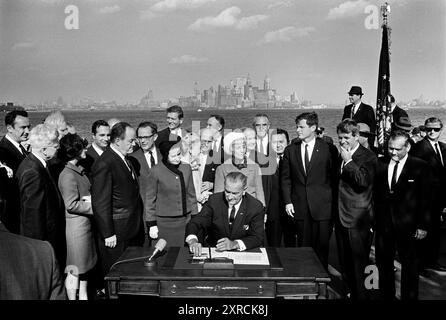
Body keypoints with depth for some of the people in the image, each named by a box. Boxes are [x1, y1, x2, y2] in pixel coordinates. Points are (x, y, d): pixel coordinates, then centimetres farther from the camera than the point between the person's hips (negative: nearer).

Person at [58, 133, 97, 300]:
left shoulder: (79, 170, 9)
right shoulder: (68, 175, -18)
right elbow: (72, 205, -22)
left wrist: (91, 199, -2)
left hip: (86, 224, 9)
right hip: (76, 225, -9)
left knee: (84, 266, 18)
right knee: (75, 269, 3)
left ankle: (83, 296, 31)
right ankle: (72, 298, 16)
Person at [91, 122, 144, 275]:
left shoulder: (125, 159, 11)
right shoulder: (104, 164, -18)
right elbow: (100, 203, -19)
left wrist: (138, 226, 15)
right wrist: (108, 234, -17)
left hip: (133, 231, 8)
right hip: (117, 235, -8)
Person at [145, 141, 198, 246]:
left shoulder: (186, 168, 4)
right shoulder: (156, 171, -7)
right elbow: (150, 199, 0)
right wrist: (152, 224, -1)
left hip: (186, 220, 3)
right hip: (165, 223, -3)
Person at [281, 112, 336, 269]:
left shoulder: (327, 149, 0)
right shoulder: (290, 150, 8)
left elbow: (334, 176, 2)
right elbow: (285, 178, 9)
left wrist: (333, 202, -2)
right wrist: (287, 201, 1)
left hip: (322, 206, -2)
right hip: (299, 206, 2)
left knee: (322, 247, 2)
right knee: (303, 247, 7)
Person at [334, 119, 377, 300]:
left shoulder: (368, 157, -9)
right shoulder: (340, 156, 13)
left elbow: (364, 181, -25)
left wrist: (348, 161, -19)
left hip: (358, 219, -7)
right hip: (341, 217, 7)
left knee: (359, 263, 0)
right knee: (345, 262, 15)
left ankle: (362, 296, 13)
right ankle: (352, 293, 30)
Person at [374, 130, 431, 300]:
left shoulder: (420, 166, -5)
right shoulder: (380, 164, 2)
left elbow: (425, 198, -4)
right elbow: (375, 193, 4)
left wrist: (422, 225, -6)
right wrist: (373, 219, 0)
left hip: (408, 225, -3)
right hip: (383, 224, 3)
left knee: (410, 266, 11)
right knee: (383, 264, 14)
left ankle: (409, 296, 27)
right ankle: (386, 295, 29)